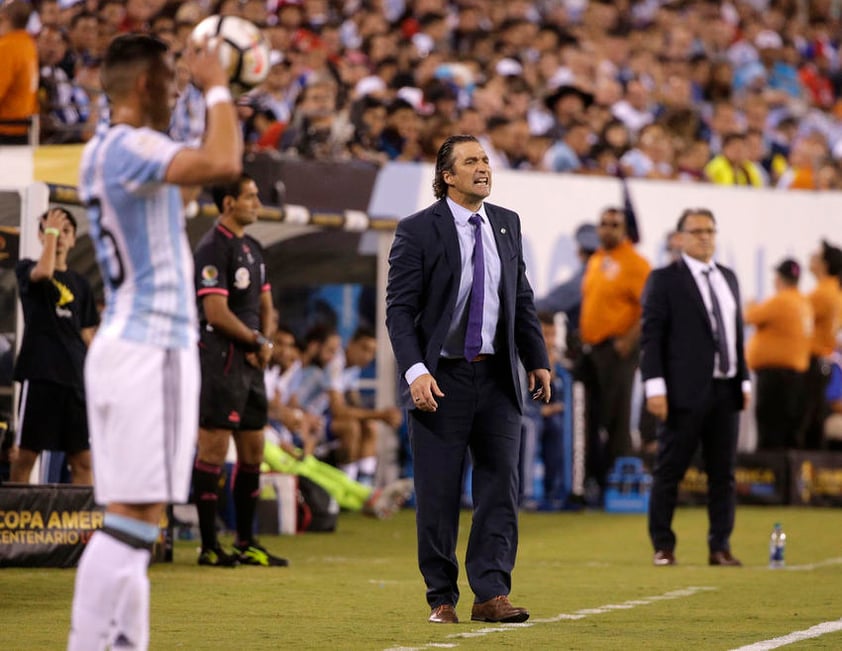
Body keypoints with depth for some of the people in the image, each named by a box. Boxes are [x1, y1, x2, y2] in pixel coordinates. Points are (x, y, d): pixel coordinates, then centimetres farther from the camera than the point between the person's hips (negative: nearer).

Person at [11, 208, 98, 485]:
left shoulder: (80, 284, 17)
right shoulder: (26, 269, 5)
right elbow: (43, 272, -20)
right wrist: (50, 231, -9)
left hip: (76, 378, 4)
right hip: (39, 373, -4)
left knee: (83, 459, 0)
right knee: (26, 453, -4)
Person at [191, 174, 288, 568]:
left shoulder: (252, 248, 17)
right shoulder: (212, 248, -12)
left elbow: (265, 306, 23)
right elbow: (216, 313, -18)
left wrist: (264, 343, 3)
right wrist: (257, 340, -7)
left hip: (251, 362, 9)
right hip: (221, 361, -9)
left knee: (253, 450, 11)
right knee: (213, 450, -6)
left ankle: (246, 544, 18)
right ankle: (209, 547, -3)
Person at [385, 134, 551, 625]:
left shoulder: (508, 224, 9)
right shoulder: (417, 231, -6)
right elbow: (400, 310, -9)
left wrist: (538, 360, 9)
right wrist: (415, 372, -20)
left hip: (498, 379, 4)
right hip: (441, 379, -4)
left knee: (500, 490, 0)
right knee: (438, 497, 1)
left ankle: (491, 594, 2)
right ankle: (442, 598, 11)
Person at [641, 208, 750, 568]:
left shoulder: (728, 278, 16)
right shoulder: (664, 279, -3)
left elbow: (737, 333, 19)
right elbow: (650, 336, -7)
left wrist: (744, 379, 12)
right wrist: (654, 386, -15)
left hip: (726, 390, 6)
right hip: (685, 392, -6)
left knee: (723, 473, 6)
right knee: (669, 471, 0)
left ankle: (720, 547, 12)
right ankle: (663, 546, 8)